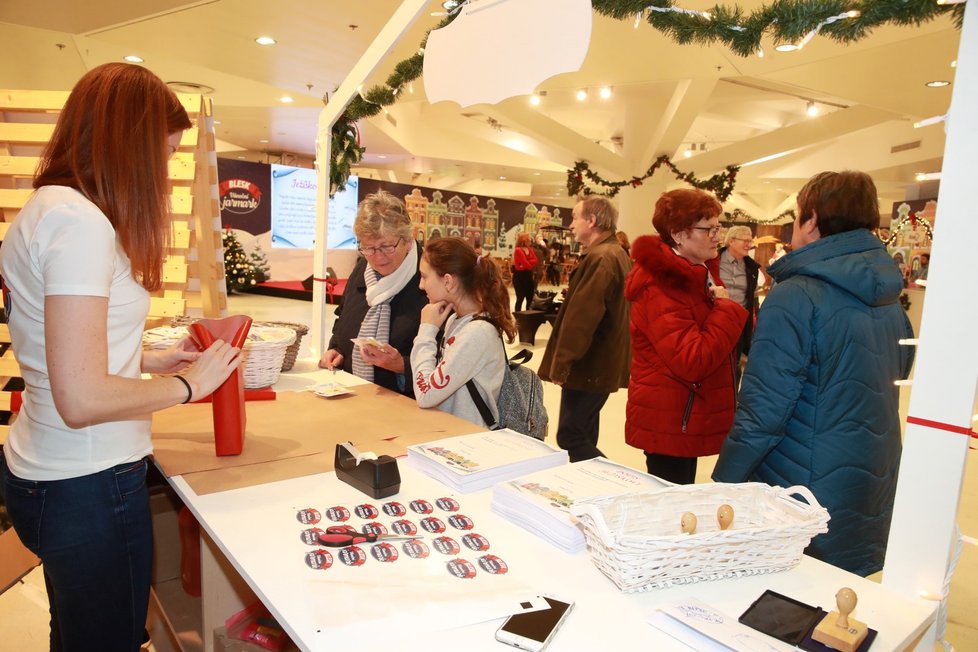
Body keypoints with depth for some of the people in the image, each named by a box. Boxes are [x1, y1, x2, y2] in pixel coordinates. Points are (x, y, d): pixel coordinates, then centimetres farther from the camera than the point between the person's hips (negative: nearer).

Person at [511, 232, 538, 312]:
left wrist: (528, 263, -14)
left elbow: (535, 261, -1)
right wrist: (531, 264, -3)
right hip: (519, 275, -8)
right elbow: (526, 263, -19)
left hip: (529, 275, 8)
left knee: (530, 297, 11)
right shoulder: (518, 250, -13)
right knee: (520, 298, -5)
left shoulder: (530, 249, 12)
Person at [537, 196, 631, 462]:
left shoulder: (599, 258, -20)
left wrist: (561, 364, -20)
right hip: (602, 363, 10)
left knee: (570, 437, -5)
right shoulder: (617, 254, 14)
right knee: (584, 433, 17)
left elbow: (581, 317, -25)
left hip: (589, 366, -10)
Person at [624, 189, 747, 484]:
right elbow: (693, 362, -28)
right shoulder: (661, 285, -21)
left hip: (685, 418, 10)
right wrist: (727, 310, -18)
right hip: (669, 423, -10)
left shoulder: (697, 274, 11)